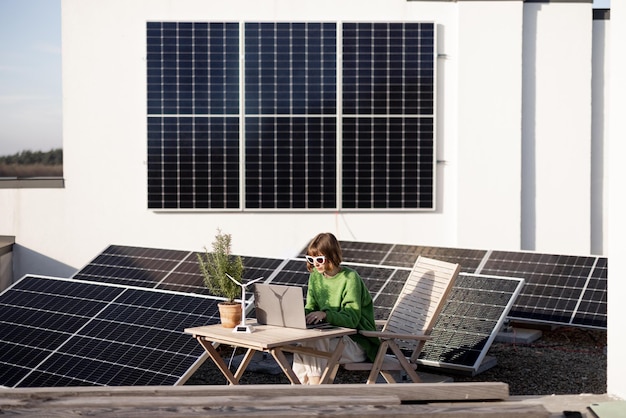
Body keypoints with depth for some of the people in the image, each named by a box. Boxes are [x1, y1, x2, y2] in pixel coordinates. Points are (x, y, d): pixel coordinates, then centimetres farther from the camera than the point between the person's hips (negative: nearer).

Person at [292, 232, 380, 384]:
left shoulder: (350, 278, -15)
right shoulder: (315, 276, 5)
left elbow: (352, 318, -22)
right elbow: (311, 308, 7)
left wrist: (325, 314, -38)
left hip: (357, 340, -6)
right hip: (333, 335, 6)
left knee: (313, 345, -30)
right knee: (301, 347, -24)